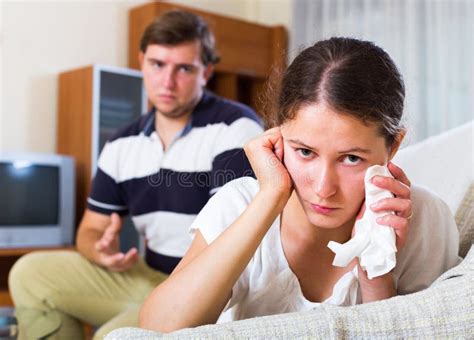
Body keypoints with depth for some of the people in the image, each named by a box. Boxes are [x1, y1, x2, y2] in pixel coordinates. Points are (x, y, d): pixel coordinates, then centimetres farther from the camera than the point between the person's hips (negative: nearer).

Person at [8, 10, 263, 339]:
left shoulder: (236, 129, -13)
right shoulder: (122, 145, 7)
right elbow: (91, 231, 11)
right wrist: (103, 253, -13)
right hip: (147, 277, 7)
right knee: (30, 274, 1)